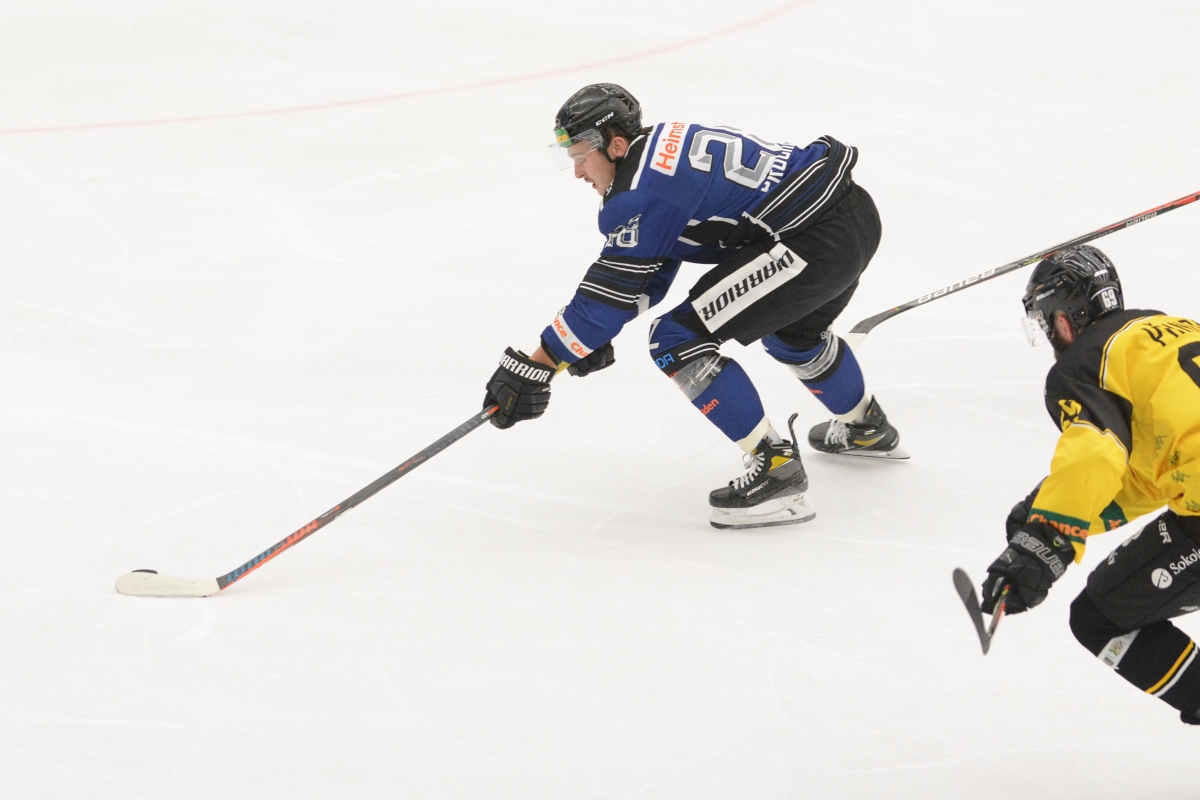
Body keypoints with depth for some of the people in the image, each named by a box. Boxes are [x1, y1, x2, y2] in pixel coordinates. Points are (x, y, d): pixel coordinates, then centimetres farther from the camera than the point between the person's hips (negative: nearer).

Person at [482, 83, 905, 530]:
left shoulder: (642, 189, -14)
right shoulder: (668, 148, 16)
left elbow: (613, 290, -13)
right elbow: (646, 276, 23)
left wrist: (534, 367, -9)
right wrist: (592, 337, 15)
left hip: (816, 240, -11)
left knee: (678, 339, -8)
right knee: (793, 332, 38)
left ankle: (775, 468, -5)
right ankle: (868, 429, 61)